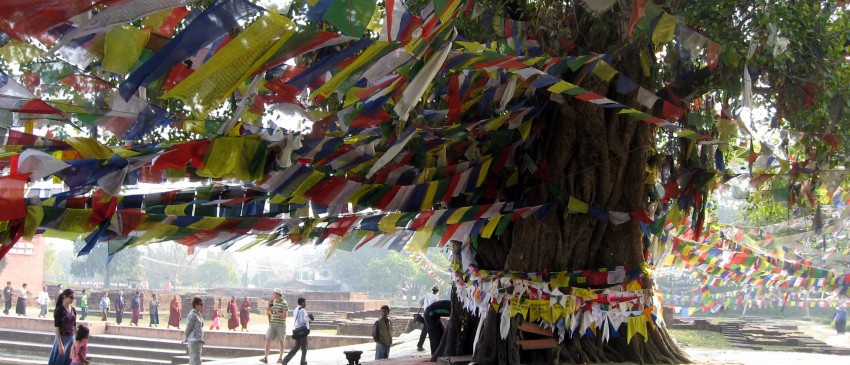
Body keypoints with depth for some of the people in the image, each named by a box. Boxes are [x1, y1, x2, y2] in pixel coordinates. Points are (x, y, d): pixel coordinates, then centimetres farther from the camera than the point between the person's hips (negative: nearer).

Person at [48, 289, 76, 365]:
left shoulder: (73, 310, 6)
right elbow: (56, 328, -15)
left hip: (71, 339, 6)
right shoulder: (59, 310, -12)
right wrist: (60, 344, -20)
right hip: (62, 339, -6)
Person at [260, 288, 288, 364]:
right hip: (272, 323, 5)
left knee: (281, 341, 7)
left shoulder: (284, 303, -10)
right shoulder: (273, 302, 10)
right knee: (268, 339, -6)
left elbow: (284, 315, -16)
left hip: (281, 324, -5)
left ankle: (281, 358, 18)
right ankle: (266, 357, -8)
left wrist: (275, 311, -19)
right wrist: (269, 309, -2)